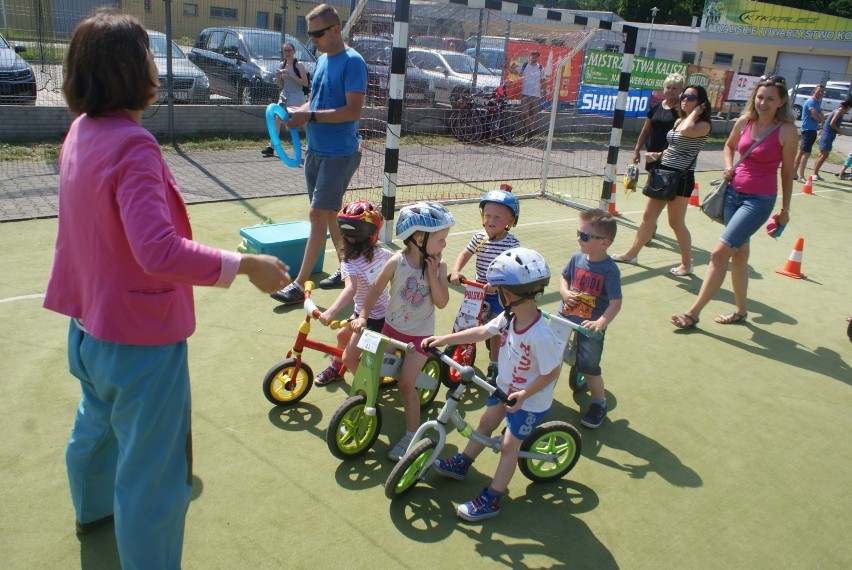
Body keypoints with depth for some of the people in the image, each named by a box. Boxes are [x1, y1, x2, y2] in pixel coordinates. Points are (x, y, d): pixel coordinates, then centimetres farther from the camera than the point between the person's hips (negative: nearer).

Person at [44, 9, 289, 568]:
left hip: (90, 327, 10)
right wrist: (245, 264, -33)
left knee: (97, 424, 34)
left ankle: (93, 508, 61)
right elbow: (159, 251, -39)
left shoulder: (81, 131, 0)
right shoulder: (132, 145, -27)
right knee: (154, 475, 7)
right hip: (140, 339, -10)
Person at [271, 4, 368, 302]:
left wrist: (310, 116, -25)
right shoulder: (322, 60, 13)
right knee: (330, 215, 14)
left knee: (318, 215, -9)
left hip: (338, 154, -9)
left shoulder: (352, 62, -12)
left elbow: (353, 110, -20)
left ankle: (299, 286, -5)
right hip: (315, 151, 9)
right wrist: (297, 112, -2)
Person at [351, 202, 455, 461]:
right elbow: (376, 290, -7)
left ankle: (412, 434, 13)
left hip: (421, 333, -1)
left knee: (406, 383, -4)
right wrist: (362, 316, -16)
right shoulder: (397, 262, -16)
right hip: (393, 326, 2)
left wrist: (432, 274, -24)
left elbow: (442, 302, -15)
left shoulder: (438, 265, -12)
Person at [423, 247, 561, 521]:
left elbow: (552, 371, -25)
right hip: (505, 386, 7)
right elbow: (481, 332, -3)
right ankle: (461, 464, 43)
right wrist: (443, 339, -4)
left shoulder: (540, 336, -36)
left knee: (509, 446, 4)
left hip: (530, 400, -7)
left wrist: (524, 394, -32)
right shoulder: (509, 317, -14)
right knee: (486, 423, 21)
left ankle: (491, 499, 19)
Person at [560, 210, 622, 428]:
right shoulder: (577, 258, -2)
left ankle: (599, 403, 25)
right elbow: (564, 277, 15)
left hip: (590, 326, -5)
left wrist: (601, 323, -34)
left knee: (589, 367, 1)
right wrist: (564, 292, -6)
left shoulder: (610, 270, -18)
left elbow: (615, 303, -21)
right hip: (566, 317, 5)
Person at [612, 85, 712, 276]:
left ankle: (687, 264, 15)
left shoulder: (703, 125, -10)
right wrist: (659, 155, 8)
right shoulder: (679, 121, 13)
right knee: (648, 216, 12)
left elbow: (687, 131, -33)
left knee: (676, 223, 0)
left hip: (681, 178, -8)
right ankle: (632, 253, 23)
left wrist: (695, 112, -16)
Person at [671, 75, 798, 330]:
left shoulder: (787, 131, -11)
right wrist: (729, 167, 4)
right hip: (734, 192, 6)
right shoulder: (744, 122, 2)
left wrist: (785, 209, 1)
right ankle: (741, 310, 29)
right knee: (738, 254, 14)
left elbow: (787, 172, -3)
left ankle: (693, 313, -5)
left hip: (759, 200, -6)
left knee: (719, 253, -12)